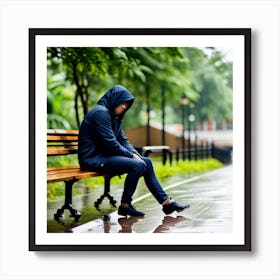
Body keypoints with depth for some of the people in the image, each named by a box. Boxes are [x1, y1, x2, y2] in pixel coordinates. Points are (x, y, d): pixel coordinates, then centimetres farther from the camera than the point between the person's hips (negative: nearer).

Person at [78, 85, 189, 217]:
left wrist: (135, 154, -2)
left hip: (105, 156, 10)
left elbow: (123, 140, 16)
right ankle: (125, 206, -12)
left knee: (147, 162, 4)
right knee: (138, 165, -23)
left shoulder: (114, 116, 17)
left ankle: (166, 202, 6)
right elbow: (110, 143, -20)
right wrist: (131, 155, -11)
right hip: (93, 159, -10)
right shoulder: (100, 112, -15)